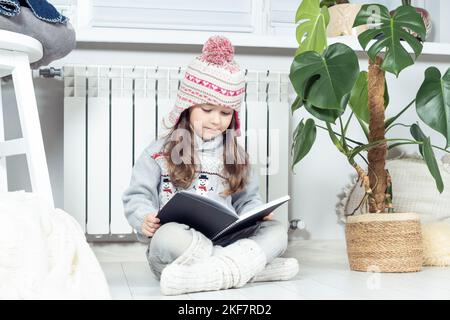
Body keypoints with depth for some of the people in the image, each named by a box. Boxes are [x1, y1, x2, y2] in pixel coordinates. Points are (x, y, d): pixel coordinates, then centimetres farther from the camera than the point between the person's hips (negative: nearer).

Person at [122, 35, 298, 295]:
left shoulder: (236, 156, 15)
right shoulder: (159, 153, 4)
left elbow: (246, 199, 20)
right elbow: (137, 196, 5)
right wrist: (145, 219, -17)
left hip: (226, 239, 4)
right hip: (181, 239, -3)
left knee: (276, 230, -19)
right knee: (167, 236, -38)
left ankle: (214, 271, -39)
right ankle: (254, 265, -33)